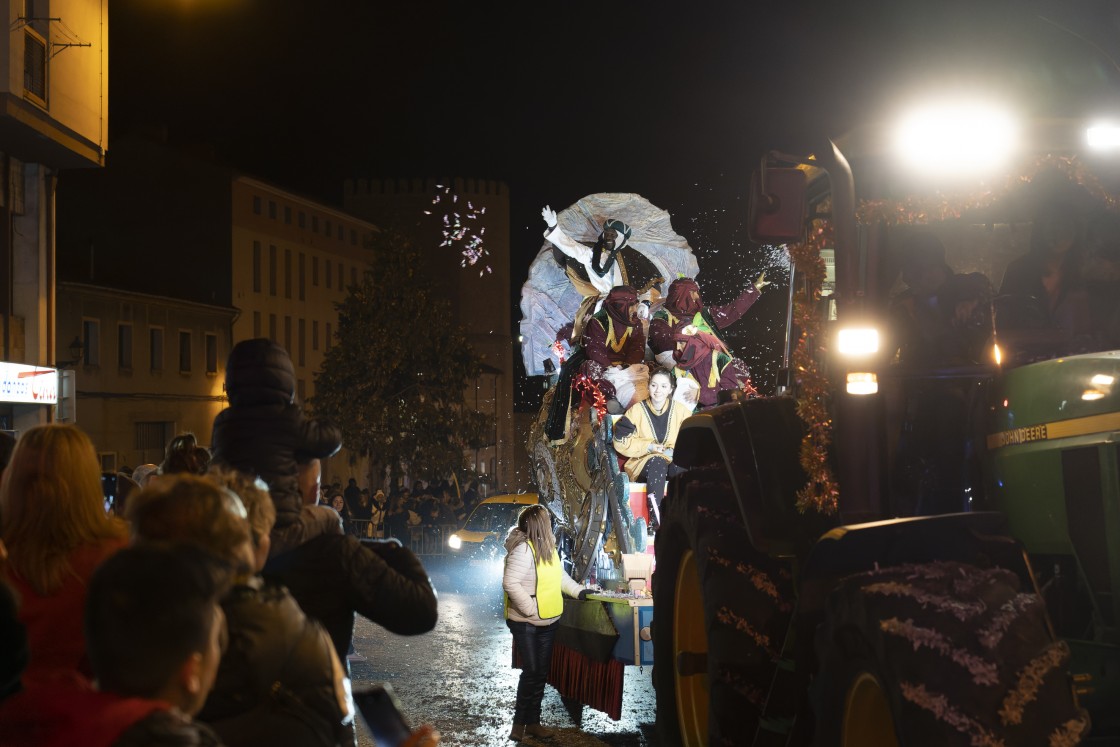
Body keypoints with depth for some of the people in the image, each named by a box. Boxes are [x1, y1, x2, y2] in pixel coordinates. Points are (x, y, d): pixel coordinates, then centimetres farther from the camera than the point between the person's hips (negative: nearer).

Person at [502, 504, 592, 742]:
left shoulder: (548, 546, 8)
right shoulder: (523, 550, -21)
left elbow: (559, 574, 23)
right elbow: (510, 583, -28)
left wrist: (578, 591, 14)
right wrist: (530, 609, -25)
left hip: (548, 621, 8)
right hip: (526, 623, -8)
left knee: (541, 673, 11)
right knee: (531, 672, -6)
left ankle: (533, 722, 19)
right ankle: (520, 722, 7)